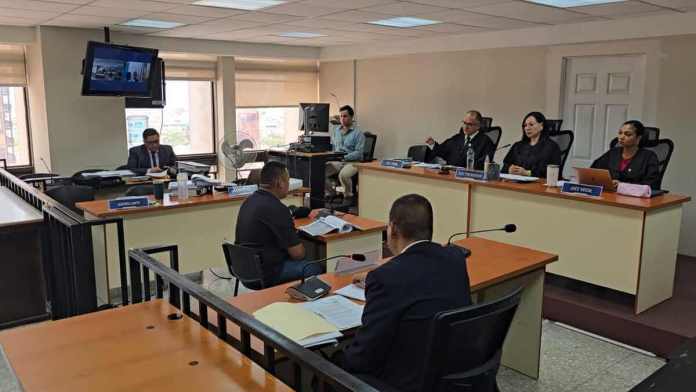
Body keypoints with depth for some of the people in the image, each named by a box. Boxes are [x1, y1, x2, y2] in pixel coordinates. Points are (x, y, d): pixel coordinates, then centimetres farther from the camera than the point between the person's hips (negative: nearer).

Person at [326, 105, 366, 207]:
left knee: (343, 174, -37)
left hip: (353, 162, -5)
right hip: (336, 161, 6)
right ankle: (332, 194, 3)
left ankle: (349, 197, -9)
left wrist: (345, 157, -23)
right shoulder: (336, 130, 16)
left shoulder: (358, 133, -3)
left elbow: (359, 152, -11)